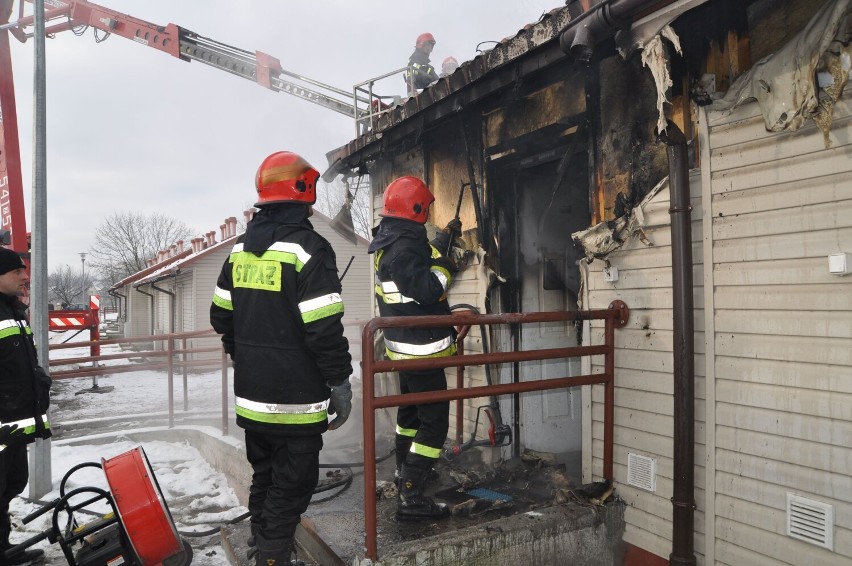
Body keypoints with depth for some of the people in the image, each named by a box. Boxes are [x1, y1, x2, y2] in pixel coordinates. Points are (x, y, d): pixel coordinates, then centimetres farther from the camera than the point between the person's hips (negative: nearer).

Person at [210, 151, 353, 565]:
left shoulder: (240, 248, 8)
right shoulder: (309, 249, -17)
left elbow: (221, 317, 14)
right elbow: (324, 329, -20)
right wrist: (339, 382, -9)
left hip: (251, 395, 8)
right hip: (295, 400, -8)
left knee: (264, 476, 22)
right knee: (292, 484, 6)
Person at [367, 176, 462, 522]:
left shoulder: (390, 242, 9)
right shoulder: (403, 247, -23)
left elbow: (424, 258, 27)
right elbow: (428, 289, -29)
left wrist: (446, 236, 33)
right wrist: (445, 268, -11)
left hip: (404, 346, 11)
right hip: (421, 348, -11)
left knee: (411, 410, 25)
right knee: (434, 422, -5)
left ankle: (404, 471, 42)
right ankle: (410, 498, -3)